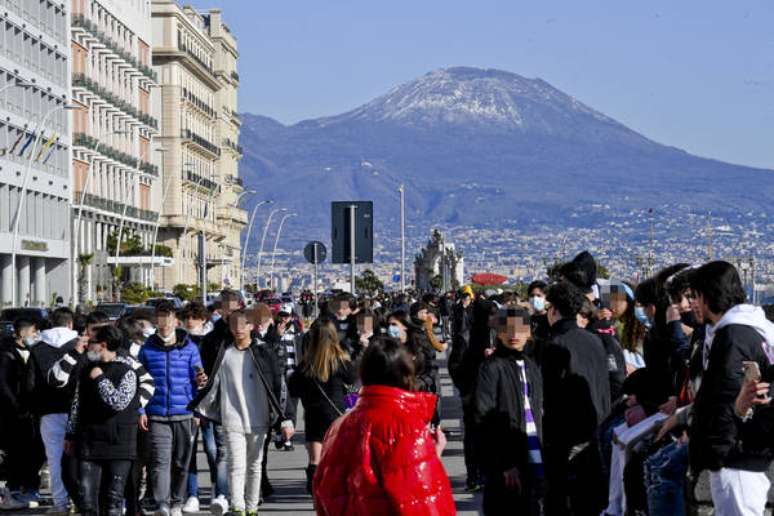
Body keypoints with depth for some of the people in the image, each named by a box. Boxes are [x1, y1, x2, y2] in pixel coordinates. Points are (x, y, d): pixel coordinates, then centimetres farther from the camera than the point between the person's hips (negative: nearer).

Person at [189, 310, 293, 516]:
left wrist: (285, 420, -4)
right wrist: (195, 409, 12)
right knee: (237, 466, -10)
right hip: (232, 420, 0)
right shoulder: (225, 353, 4)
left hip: (258, 420, 0)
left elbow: (277, 387, 0)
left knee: (255, 466, 10)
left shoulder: (263, 352, 0)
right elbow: (213, 385, 13)